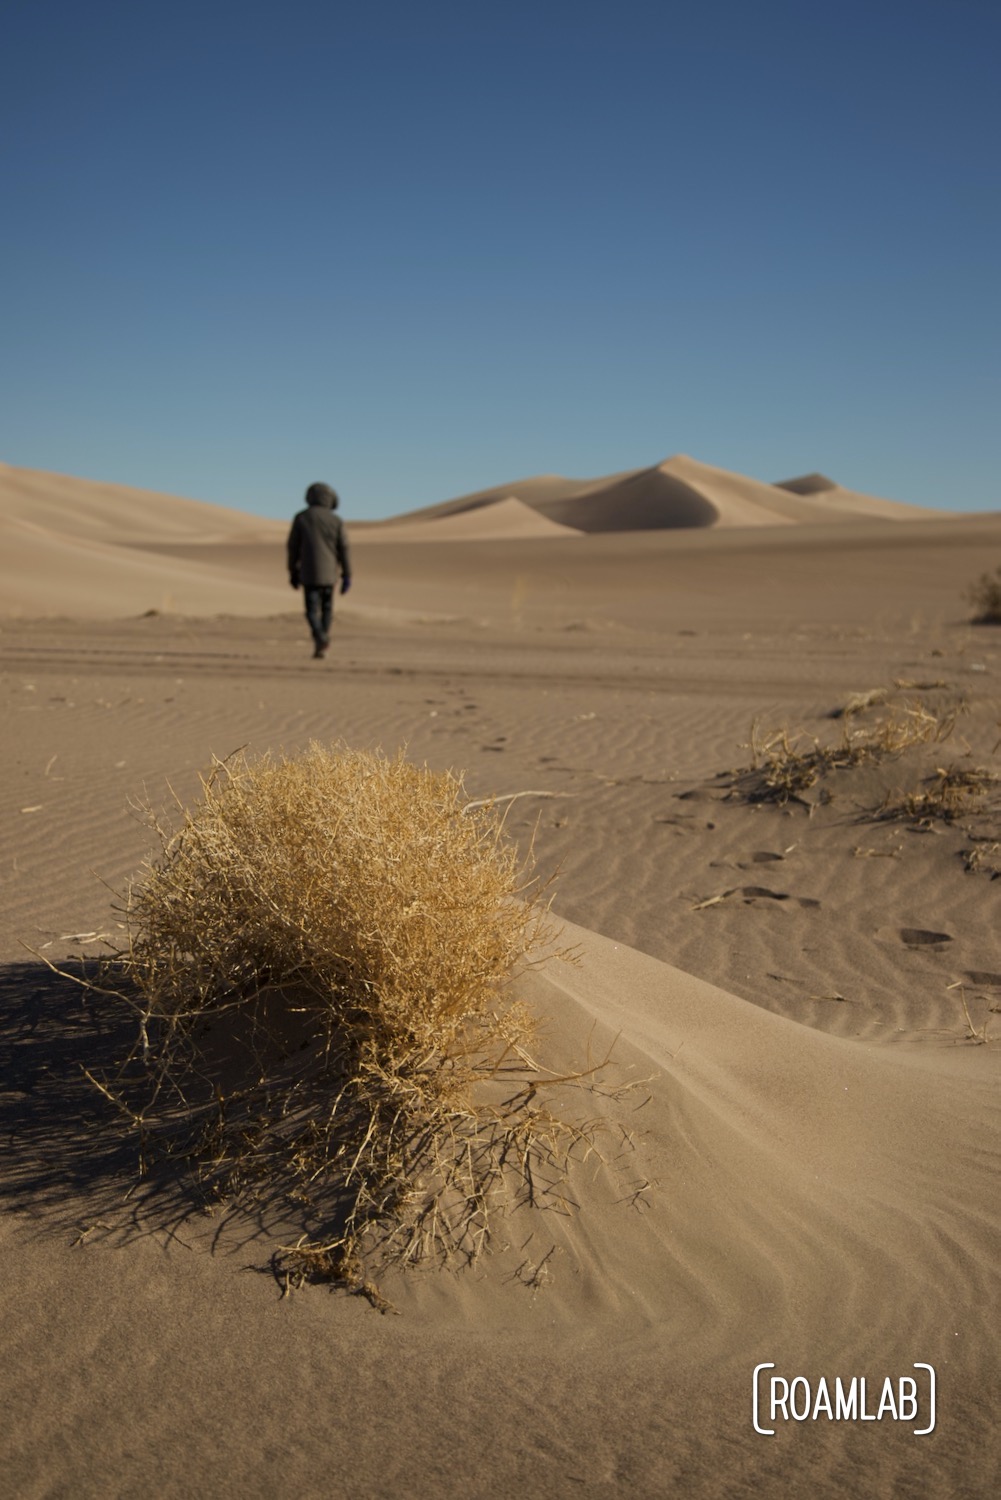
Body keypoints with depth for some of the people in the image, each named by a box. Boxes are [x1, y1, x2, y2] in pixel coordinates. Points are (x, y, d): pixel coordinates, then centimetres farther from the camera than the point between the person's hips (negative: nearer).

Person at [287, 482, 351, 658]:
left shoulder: (301, 517, -1)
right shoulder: (336, 520, 0)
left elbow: (293, 547, 1)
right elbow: (343, 550, -3)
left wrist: (293, 572, 10)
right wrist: (347, 576, 1)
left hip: (308, 572, -1)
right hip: (328, 572, 1)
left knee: (312, 610, 1)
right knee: (326, 609, 15)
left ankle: (320, 638, -26)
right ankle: (320, 648, 12)